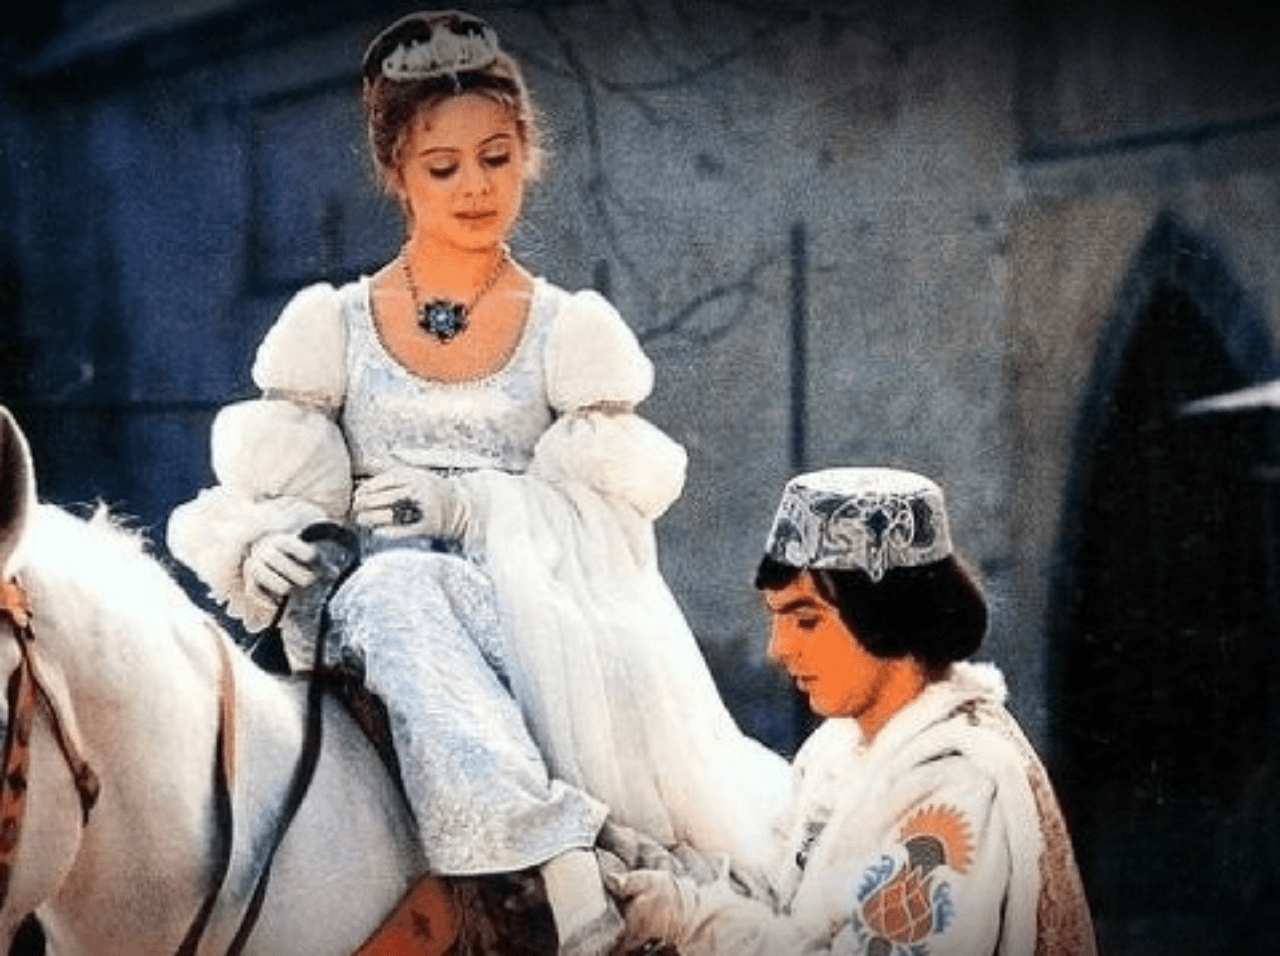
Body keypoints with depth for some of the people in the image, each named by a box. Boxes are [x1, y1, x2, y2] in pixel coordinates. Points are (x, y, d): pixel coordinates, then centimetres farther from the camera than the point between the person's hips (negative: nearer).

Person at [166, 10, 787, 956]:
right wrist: (261, 547, -16)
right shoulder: (332, 326, 12)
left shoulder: (571, 331, 10)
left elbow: (610, 514, 3)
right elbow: (268, 491, 8)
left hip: (533, 606, 0)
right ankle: (569, 875, -49)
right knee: (395, 585, -36)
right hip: (374, 611, 0)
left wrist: (467, 502, -12)